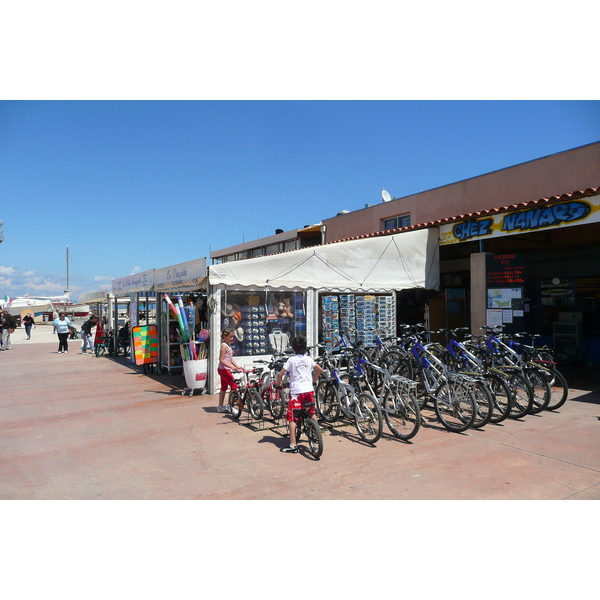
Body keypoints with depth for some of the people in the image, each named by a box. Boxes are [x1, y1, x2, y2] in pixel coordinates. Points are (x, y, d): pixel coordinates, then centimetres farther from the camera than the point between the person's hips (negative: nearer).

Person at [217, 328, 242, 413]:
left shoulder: (228, 346, 14)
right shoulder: (224, 346, -16)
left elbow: (230, 358, 15)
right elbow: (221, 360, -21)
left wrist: (237, 366, 4)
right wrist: (232, 367, -29)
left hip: (226, 370, 10)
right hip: (223, 369, -10)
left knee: (224, 388, 13)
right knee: (234, 386, -8)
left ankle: (220, 406, 19)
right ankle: (229, 406, -2)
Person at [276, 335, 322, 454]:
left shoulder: (291, 360, -3)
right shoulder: (308, 359, 10)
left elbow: (280, 374, -7)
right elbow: (319, 369, 21)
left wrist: (278, 385, 9)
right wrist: (314, 381, 32)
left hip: (296, 392, -5)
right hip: (309, 390, 5)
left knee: (292, 418, -1)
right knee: (312, 414, 25)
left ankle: (293, 445, -4)